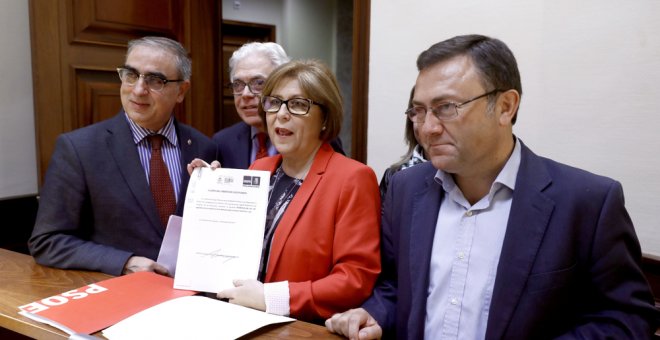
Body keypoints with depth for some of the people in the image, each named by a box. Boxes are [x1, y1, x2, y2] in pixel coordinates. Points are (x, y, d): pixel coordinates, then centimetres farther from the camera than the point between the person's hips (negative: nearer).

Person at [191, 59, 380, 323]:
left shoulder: (353, 179, -11)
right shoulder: (258, 169, 8)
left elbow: (356, 280, -14)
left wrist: (269, 297, -17)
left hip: (308, 329, -5)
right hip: (243, 319, 5)